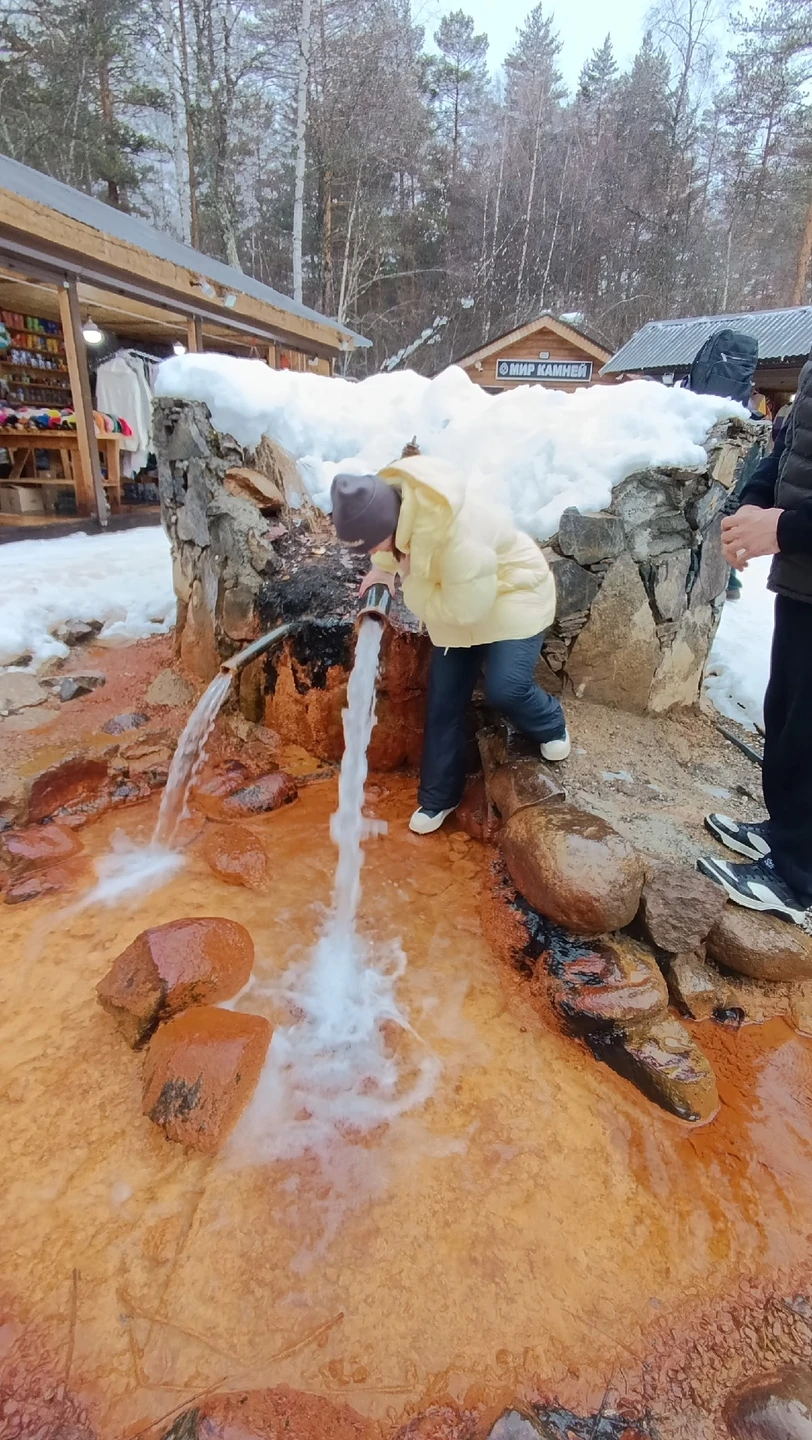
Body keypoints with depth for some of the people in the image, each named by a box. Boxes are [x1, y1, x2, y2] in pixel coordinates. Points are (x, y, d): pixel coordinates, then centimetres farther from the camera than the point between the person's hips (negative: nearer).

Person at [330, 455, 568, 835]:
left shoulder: (456, 535, -41)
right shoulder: (386, 498, -16)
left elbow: (467, 607, -32)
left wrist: (410, 581, -26)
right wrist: (382, 570, -5)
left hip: (510, 596, -7)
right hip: (454, 602, 7)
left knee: (504, 689, -23)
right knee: (443, 701, 4)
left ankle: (551, 726, 15)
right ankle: (438, 797, 20)